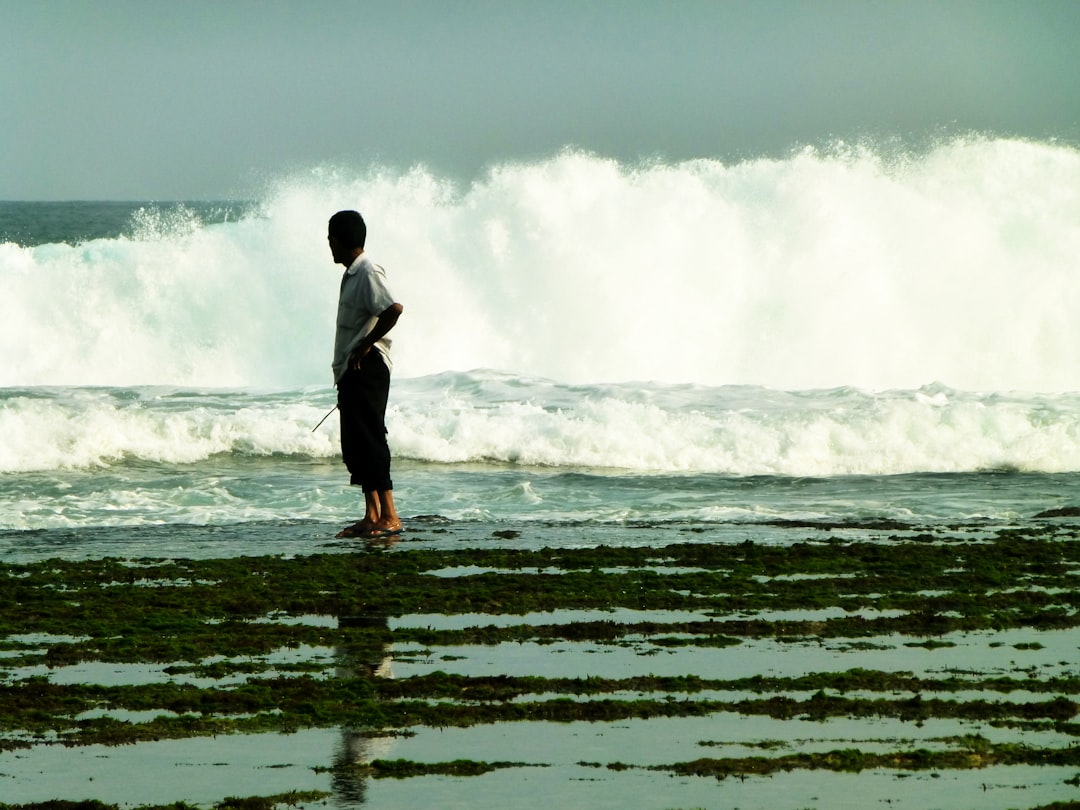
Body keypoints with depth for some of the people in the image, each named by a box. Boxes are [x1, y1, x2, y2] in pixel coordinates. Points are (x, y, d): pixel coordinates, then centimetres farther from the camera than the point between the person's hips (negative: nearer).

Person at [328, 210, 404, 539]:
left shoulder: (367, 273, -14)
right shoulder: (352, 274, 17)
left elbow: (393, 309, -27)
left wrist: (365, 345, -19)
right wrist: (345, 370, 17)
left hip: (367, 366, -10)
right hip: (351, 371, 10)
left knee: (370, 440, -11)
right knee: (354, 444, 10)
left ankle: (390, 517, -10)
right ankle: (372, 516, 14)